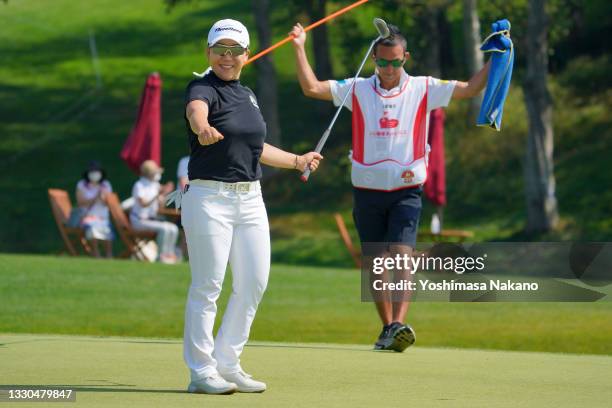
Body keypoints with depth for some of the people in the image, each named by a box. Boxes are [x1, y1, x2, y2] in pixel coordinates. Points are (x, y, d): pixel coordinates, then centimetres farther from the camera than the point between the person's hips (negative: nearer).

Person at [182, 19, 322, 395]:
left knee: (254, 282, 7)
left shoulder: (247, 95, 15)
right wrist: (203, 129, -56)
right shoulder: (203, 88, -8)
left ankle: (227, 364, 18)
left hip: (250, 199, 8)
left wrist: (296, 160, 36)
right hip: (210, 198, -8)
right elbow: (196, 111, -33)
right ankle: (201, 372, -1)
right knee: (208, 285, -6)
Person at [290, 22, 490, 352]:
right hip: (367, 191, 2)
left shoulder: (423, 89, 3)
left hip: (406, 191, -2)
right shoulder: (357, 90, 4)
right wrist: (299, 49, -8)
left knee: (401, 254, -19)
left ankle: (399, 325, -29)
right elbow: (311, 88, 0)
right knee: (376, 263, 7)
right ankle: (387, 328, 18)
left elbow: (471, 88, 2)